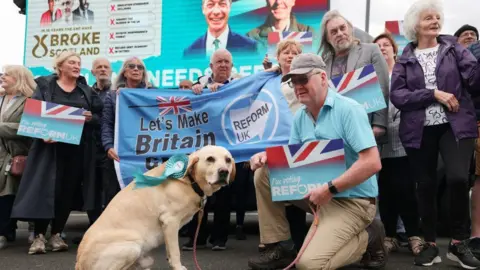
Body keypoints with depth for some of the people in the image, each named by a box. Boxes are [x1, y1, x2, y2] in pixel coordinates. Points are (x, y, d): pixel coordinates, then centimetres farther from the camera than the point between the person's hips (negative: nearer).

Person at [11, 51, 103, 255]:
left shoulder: (86, 91, 15)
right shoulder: (44, 86, 6)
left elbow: (99, 117, 12)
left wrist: (91, 118, -11)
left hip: (77, 148, 3)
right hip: (50, 146, -3)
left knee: (68, 190, 2)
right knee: (45, 188, -7)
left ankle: (56, 234, 12)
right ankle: (39, 236, 0)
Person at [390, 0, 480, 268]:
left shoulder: (454, 48, 8)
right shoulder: (404, 60, 7)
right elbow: (397, 96, -5)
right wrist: (434, 94, -13)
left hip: (456, 125, -1)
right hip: (420, 130, 1)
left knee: (458, 178, -18)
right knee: (426, 186, 6)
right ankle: (430, 244, 21)